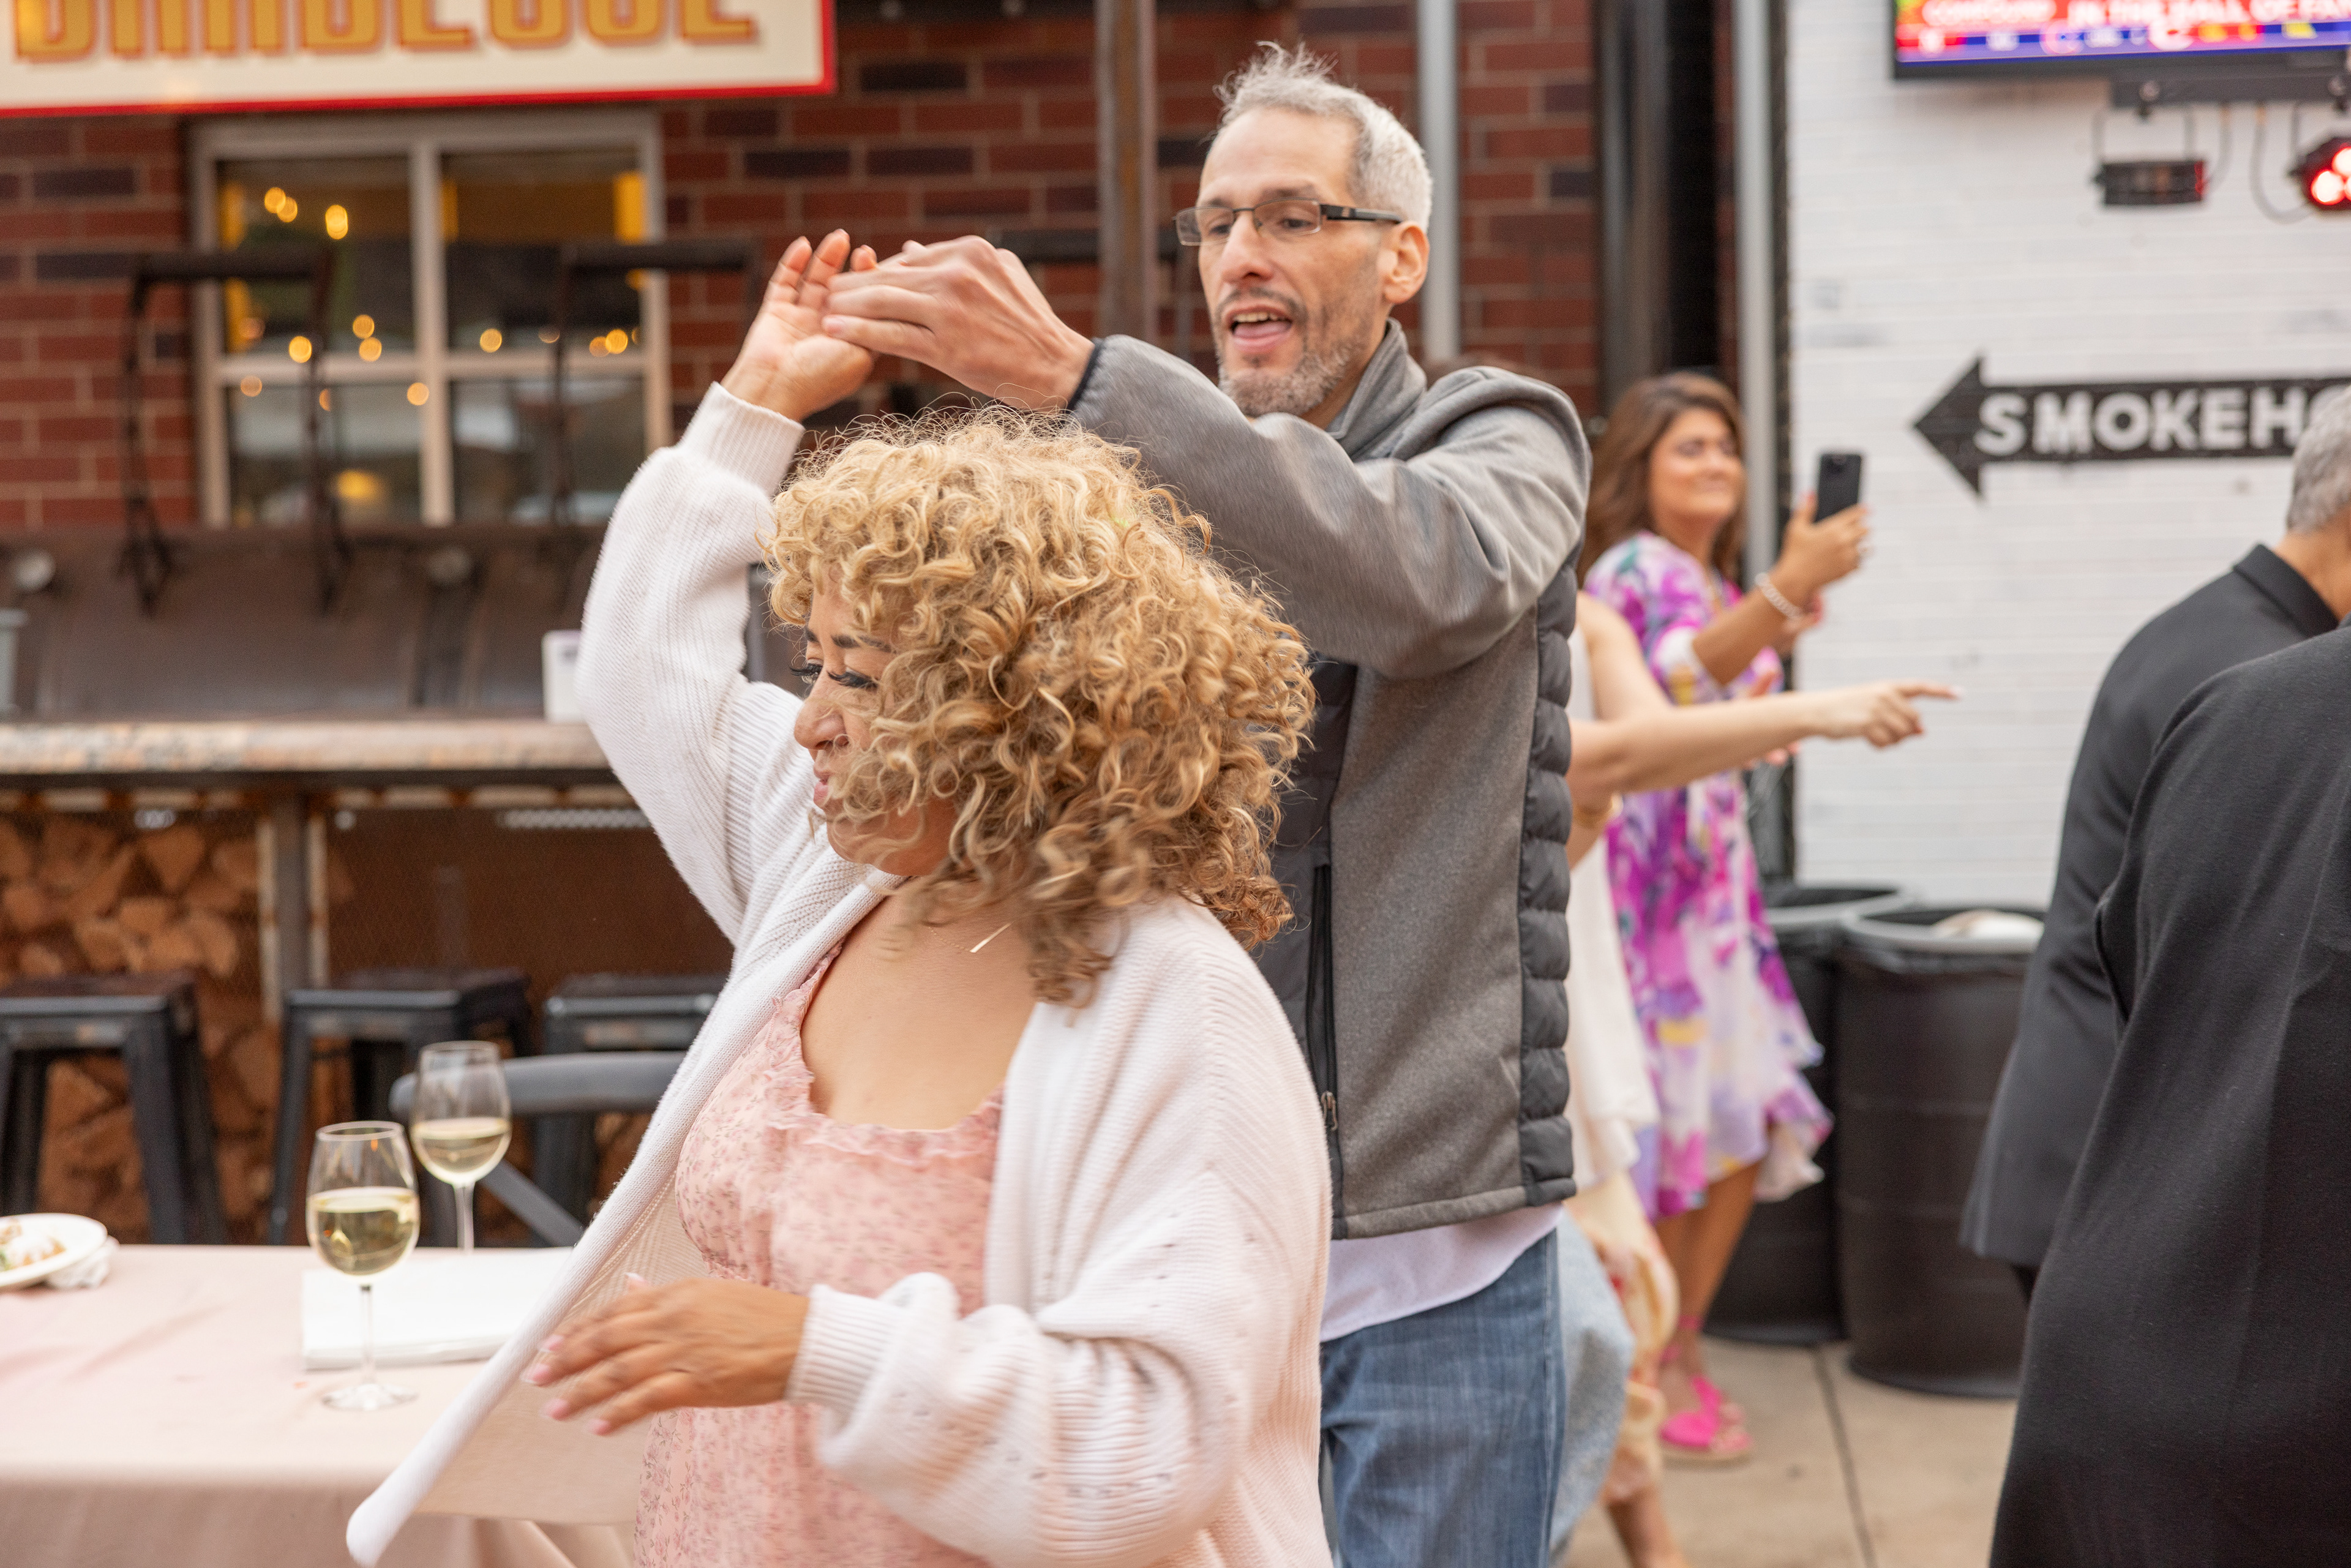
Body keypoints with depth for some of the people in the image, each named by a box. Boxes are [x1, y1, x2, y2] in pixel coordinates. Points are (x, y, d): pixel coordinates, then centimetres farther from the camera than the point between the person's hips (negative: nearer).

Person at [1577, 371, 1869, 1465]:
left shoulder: (1713, 582, 18)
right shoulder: (1634, 568, -10)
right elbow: (1679, 676, -32)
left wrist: (1784, 633, 15)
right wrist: (1789, 587, -43)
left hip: (1710, 880, 9)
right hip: (1641, 875, -9)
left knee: (1747, 1125, 9)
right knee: (1668, 1124, -5)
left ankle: (1680, 1355, 21)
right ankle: (1643, 1374, 6)